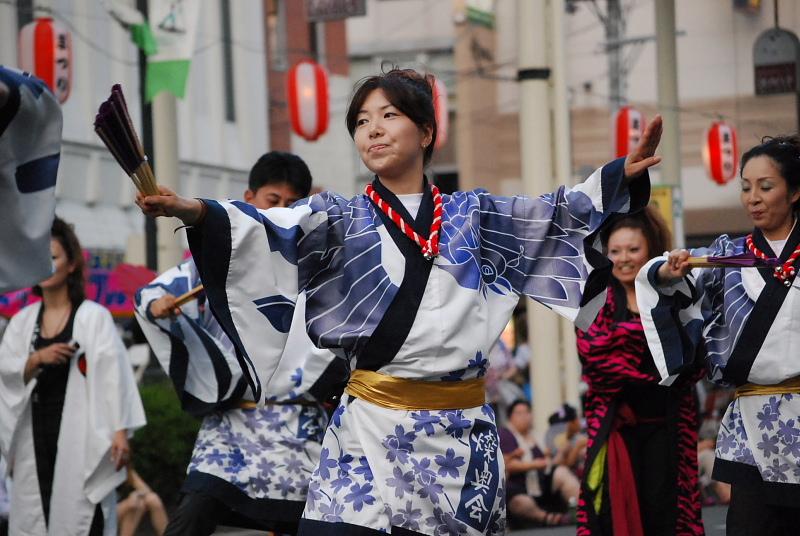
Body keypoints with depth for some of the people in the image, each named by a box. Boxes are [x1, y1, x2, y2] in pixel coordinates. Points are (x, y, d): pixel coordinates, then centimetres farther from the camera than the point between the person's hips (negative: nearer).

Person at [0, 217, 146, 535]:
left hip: (80, 434, -5)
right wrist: (37, 358, -18)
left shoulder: (93, 316, -3)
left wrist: (120, 431, -17)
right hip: (35, 434, 5)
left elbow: (113, 374, -9)